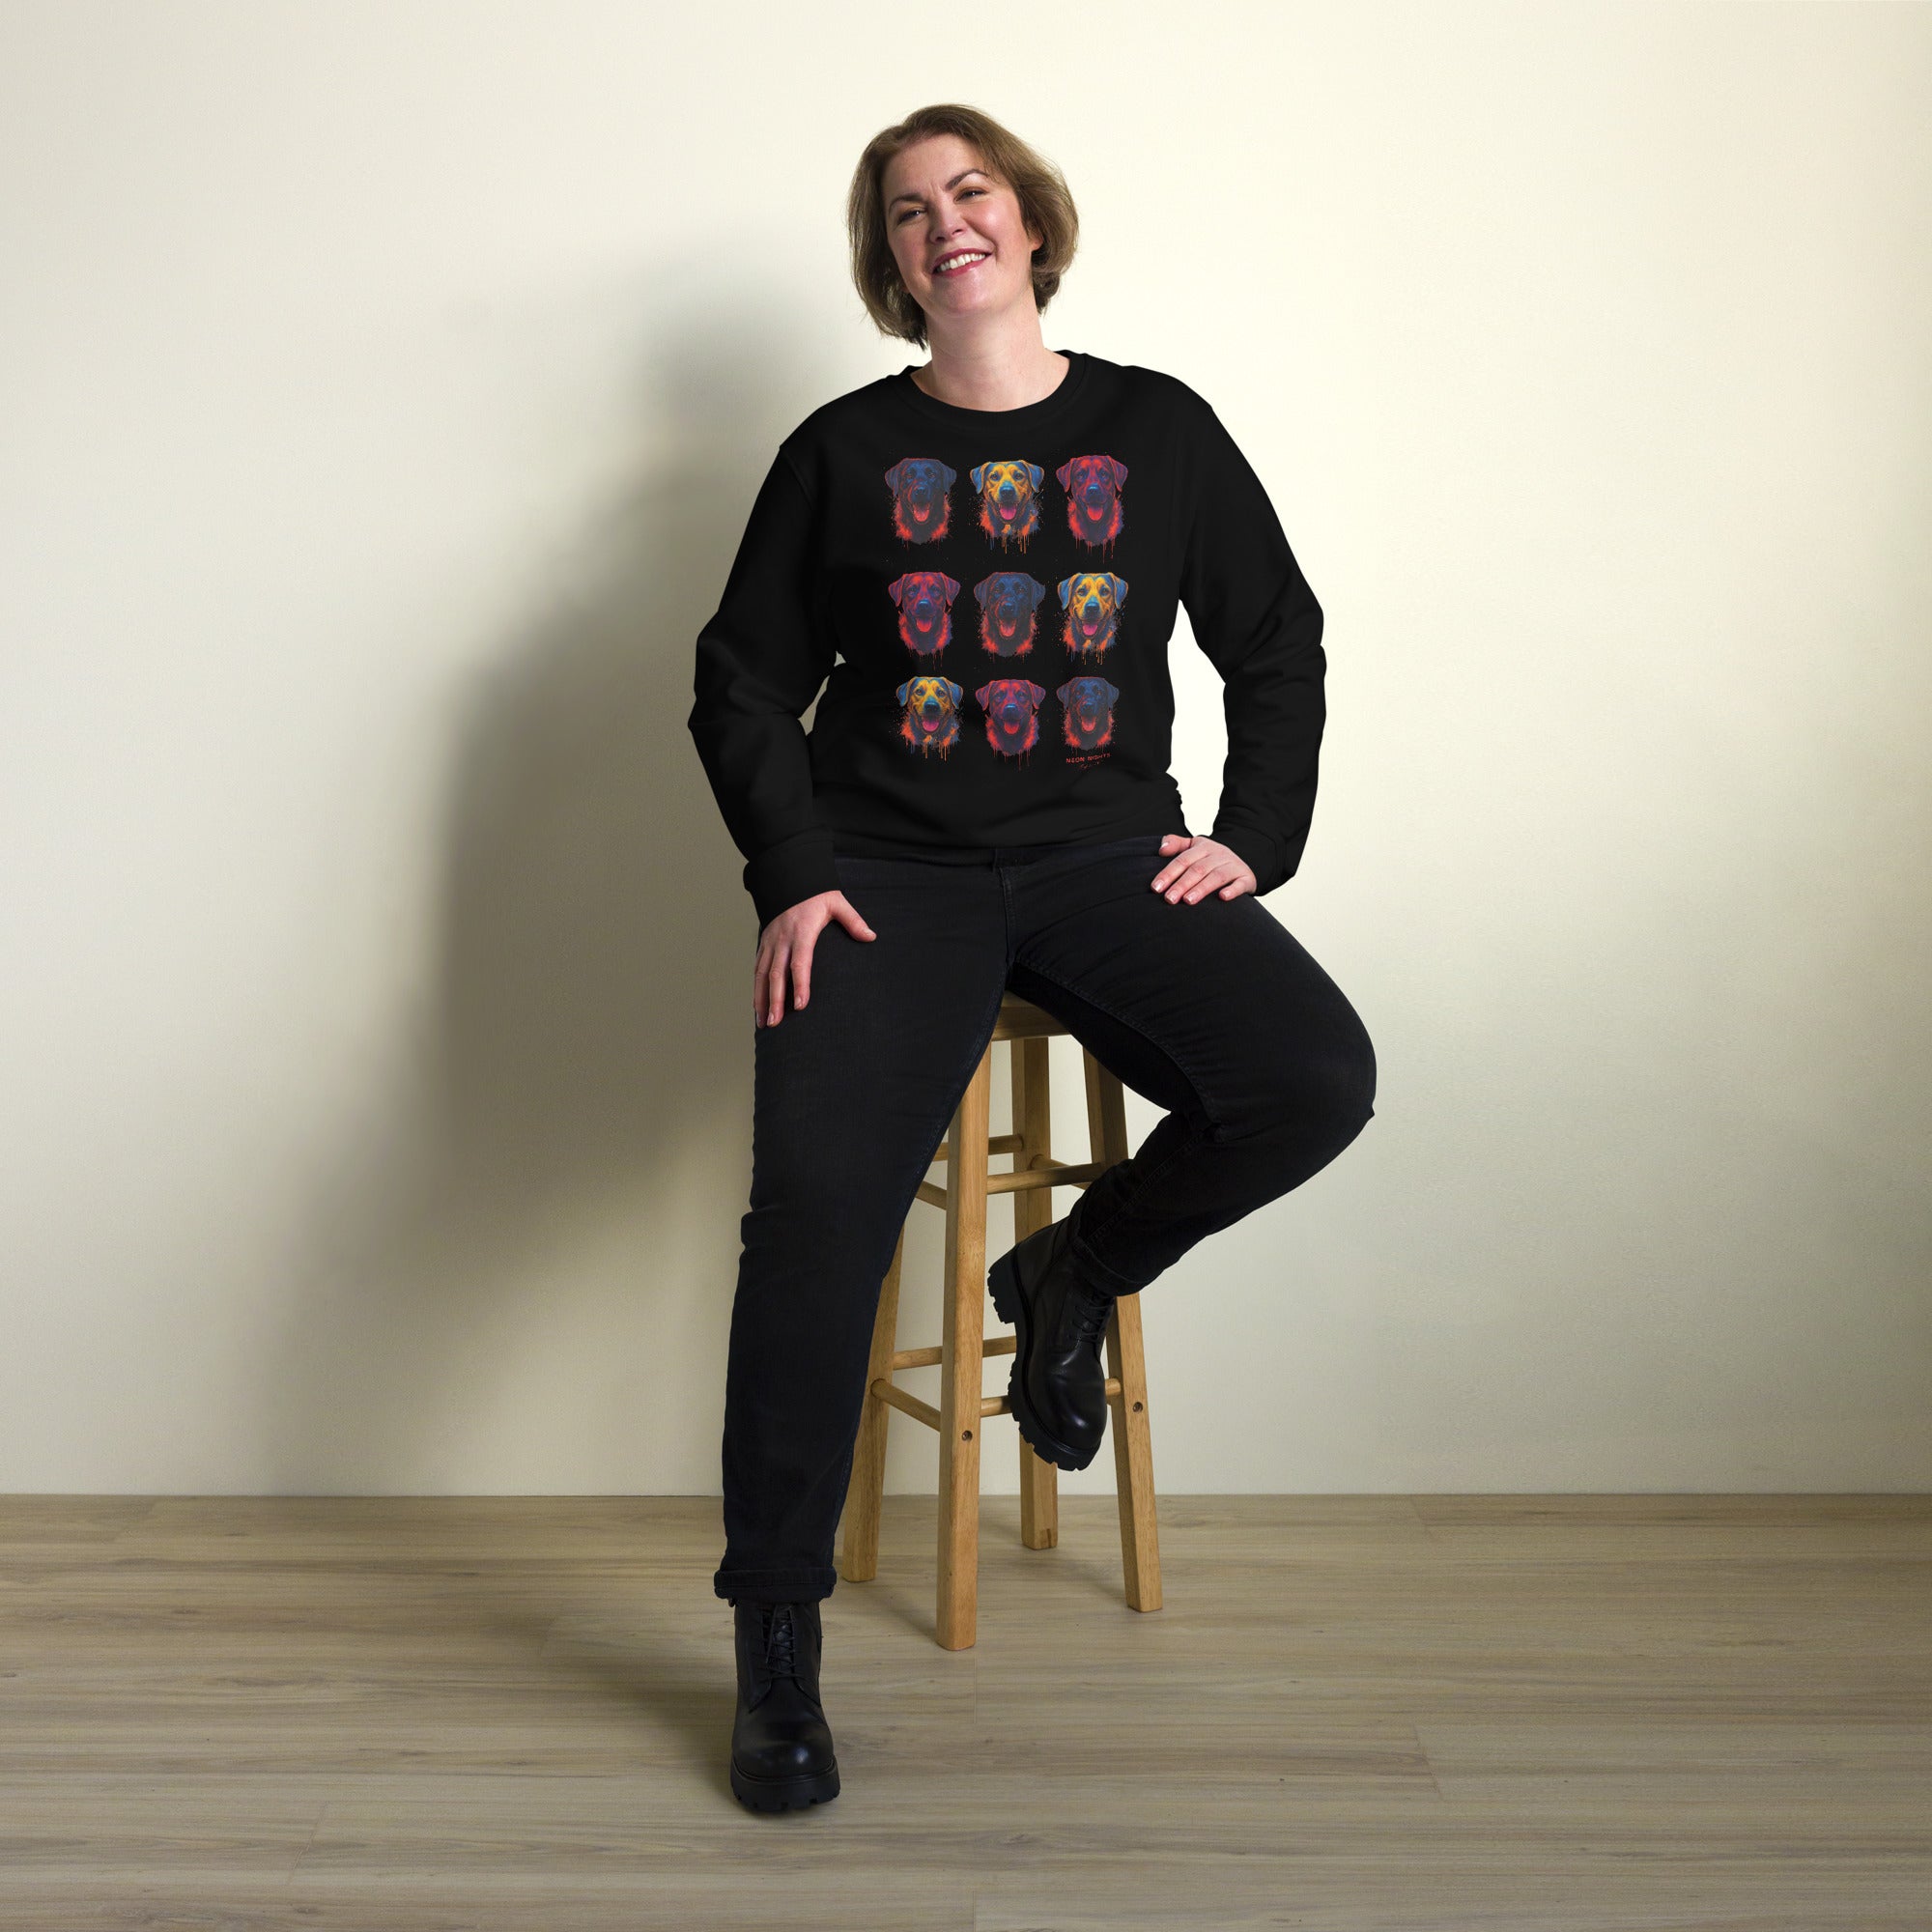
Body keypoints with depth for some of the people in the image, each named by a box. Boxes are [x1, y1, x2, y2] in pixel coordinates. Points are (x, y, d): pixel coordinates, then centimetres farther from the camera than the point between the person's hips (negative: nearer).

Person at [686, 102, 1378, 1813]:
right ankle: (778, 1640, -9)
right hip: (892, 868, -1)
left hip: (1107, 856, 2)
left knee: (1316, 1081, -24)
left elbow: (1279, 644, 17)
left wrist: (1254, 837, 3)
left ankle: (1074, 1271, 6)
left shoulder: (1158, 428, 13)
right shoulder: (842, 450, 11)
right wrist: (794, 874, -4)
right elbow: (745, 681, 10)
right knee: (822, 1195, -24)